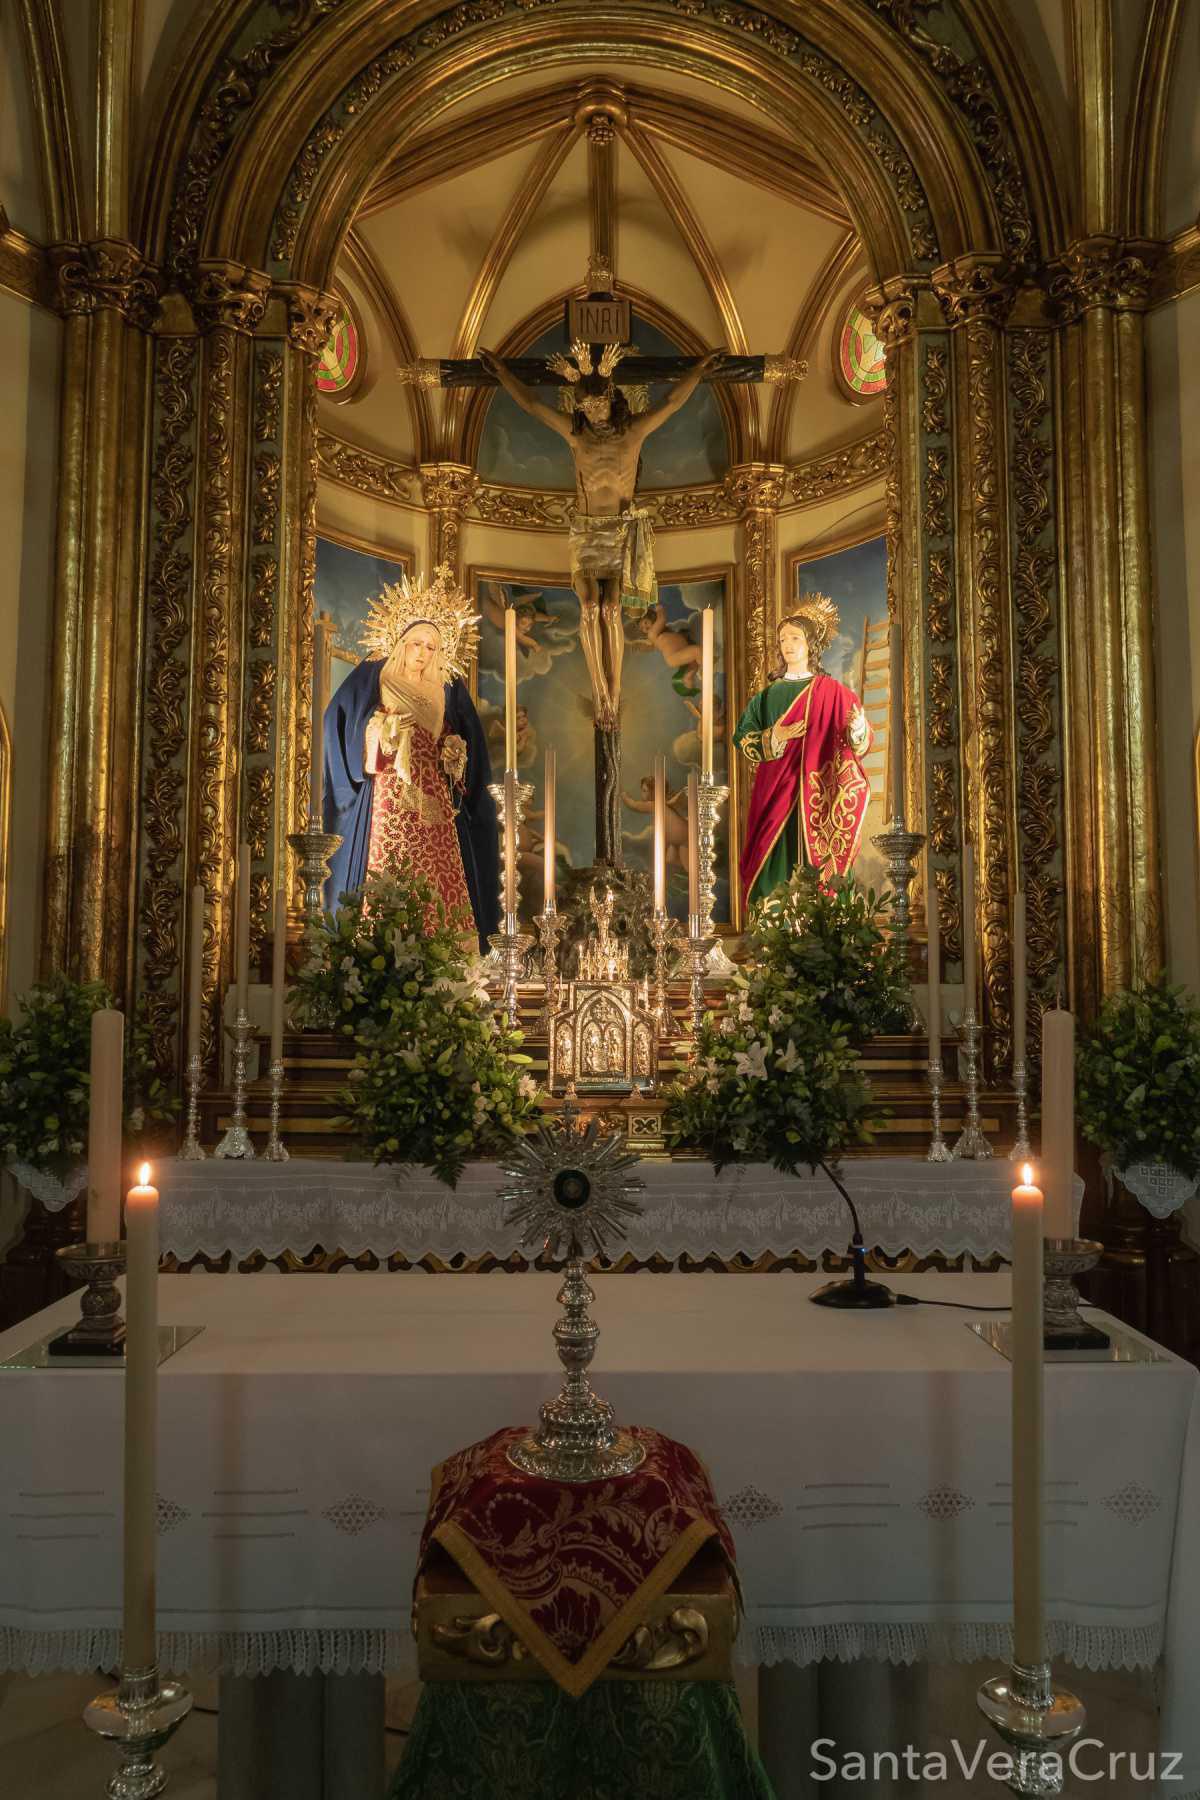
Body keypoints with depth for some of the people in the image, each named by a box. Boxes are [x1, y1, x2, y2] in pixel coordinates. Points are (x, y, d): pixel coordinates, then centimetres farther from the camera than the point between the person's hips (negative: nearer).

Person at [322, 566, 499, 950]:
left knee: (441, 889, -3)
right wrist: (383, 734, -9)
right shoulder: (372, 677, 6)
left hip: (435, 806, 4)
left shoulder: (449, 689, 15)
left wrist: (456, 757, 3)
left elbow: (471, 746, 20)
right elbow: (337, 724, 1)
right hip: (387, 800, -3)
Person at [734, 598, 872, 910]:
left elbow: (860, 742, 0)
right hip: (774, 796, 2)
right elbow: (743, 738, 8)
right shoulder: (768, 695, 13)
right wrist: (775, 738, -10)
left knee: (814, 873, -5)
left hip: (816, 796, -2)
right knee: (776, 867, -2)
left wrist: (858, 729, -23)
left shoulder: (832, 692, 4)